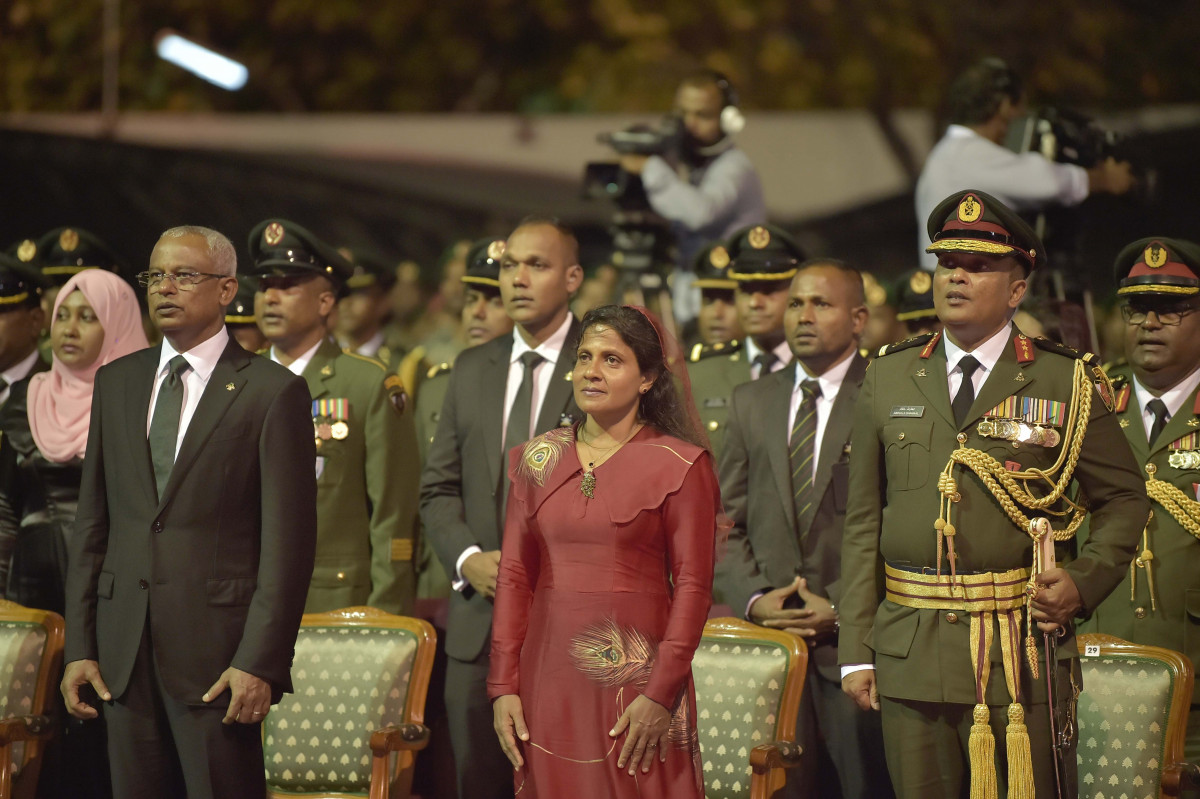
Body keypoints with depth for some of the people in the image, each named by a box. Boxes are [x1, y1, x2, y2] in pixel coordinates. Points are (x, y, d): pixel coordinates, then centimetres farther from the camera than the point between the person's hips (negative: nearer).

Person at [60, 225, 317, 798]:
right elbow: (91, 524, 14)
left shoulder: (272, 391, -3)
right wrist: (79, 645, 6)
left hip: (218, 658, -5)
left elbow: (288, 540, -7)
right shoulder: (116, 382, 14)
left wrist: (260, 662, -13)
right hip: (124, 653, 5)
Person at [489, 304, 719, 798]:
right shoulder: (537, 459, 10)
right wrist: (504, 687, 0)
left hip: (636, 679, -4)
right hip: (550, 678, 4)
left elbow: (692, 587, -6)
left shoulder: (680, 465, -3)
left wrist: (660, 696, -14)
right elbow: (514, 575, 8)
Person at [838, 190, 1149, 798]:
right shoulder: (888, 378, 10)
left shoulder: (1066, 382, 4)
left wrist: (1084, 582, -8)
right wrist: (856, 651, 5)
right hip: (910, 653, 2)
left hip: (1021, 655, -2)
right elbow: (862, 522, 10)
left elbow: (1125, 499, 10)